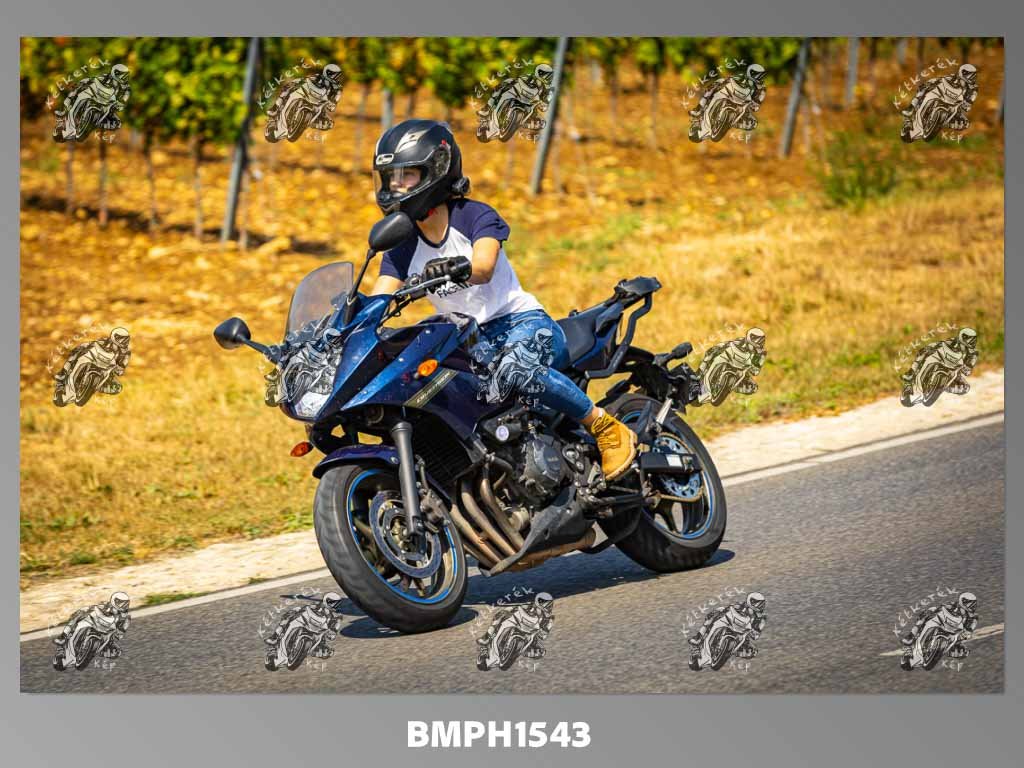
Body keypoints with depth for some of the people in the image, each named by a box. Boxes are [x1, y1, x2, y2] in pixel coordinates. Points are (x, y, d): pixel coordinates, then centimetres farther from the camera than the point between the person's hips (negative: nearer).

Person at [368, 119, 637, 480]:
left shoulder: (474, 215, -9)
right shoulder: (403, 245, 6)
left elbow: (484, 267, -29)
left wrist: (459, 268, -52)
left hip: (521, 322, -6)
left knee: (512, 367, -40)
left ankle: (606, 427, -24)